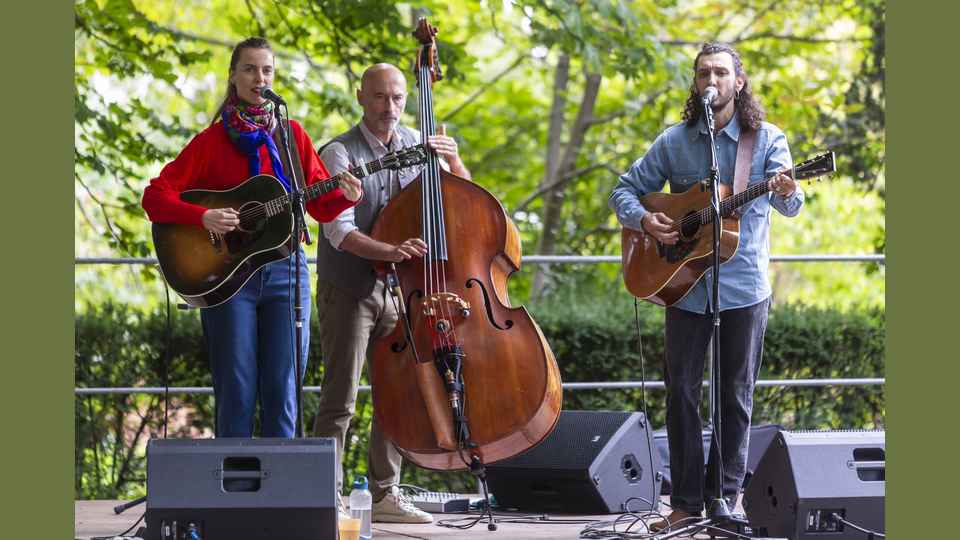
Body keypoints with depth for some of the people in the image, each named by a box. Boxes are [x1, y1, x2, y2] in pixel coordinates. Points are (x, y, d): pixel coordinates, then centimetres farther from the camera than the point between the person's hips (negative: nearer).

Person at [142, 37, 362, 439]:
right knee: (236, 394, -2)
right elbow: (154, 197, -2)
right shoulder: (212, 140, 3)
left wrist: (346, 196, -12)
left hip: (284, 270, 2)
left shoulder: (292, 135, 10)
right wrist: (202, 216, -17)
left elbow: (320, 206, 10)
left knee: (282, 392, 0)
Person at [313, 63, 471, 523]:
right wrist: (388, 251, -36)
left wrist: (452, 160, -10)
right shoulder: (340, 153, -11)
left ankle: (385, 494, 19)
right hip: (347, 290, -5)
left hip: (397, 291, 5)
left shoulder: (416, 144, 5)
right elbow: (339, 230, -20)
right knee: (340, 400, -6)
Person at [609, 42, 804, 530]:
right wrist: (642, 219, -10)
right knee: (680, 390, 1)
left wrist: (787, 194, -36)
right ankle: (686, 500, 8)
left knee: (736, 394, 5)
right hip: (684, 284, 2)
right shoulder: (674, 141, 4)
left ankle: (726, 494, 14)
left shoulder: (766, 140, -1)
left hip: (744, 287, -1)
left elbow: (790, 205, -12)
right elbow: (626, 189, 11)